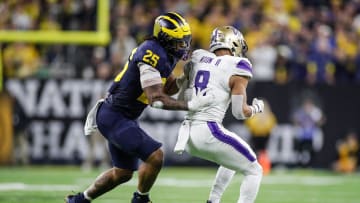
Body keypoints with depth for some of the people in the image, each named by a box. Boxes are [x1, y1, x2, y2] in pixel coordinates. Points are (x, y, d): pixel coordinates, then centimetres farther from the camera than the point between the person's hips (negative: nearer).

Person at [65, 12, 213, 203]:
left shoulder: (164, 54, 6)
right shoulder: (151, 54, -24)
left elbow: (167, 88, 15)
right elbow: (156, 98, -27)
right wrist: (189, 105, -26)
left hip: (123, 117, 10)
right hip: (113, 117, -10)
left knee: (123, 173, 18)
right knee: (154, 156, -17)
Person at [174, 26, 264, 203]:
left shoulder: (198, 58, 13)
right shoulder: (237, 68, -4)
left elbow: (181, 99, 16)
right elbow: (240, 112, -6)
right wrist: (256, 108, 13)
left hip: (188, 134, 7)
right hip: (209, 133, -7)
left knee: (231, 161, 32)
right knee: (254, 171, 8)